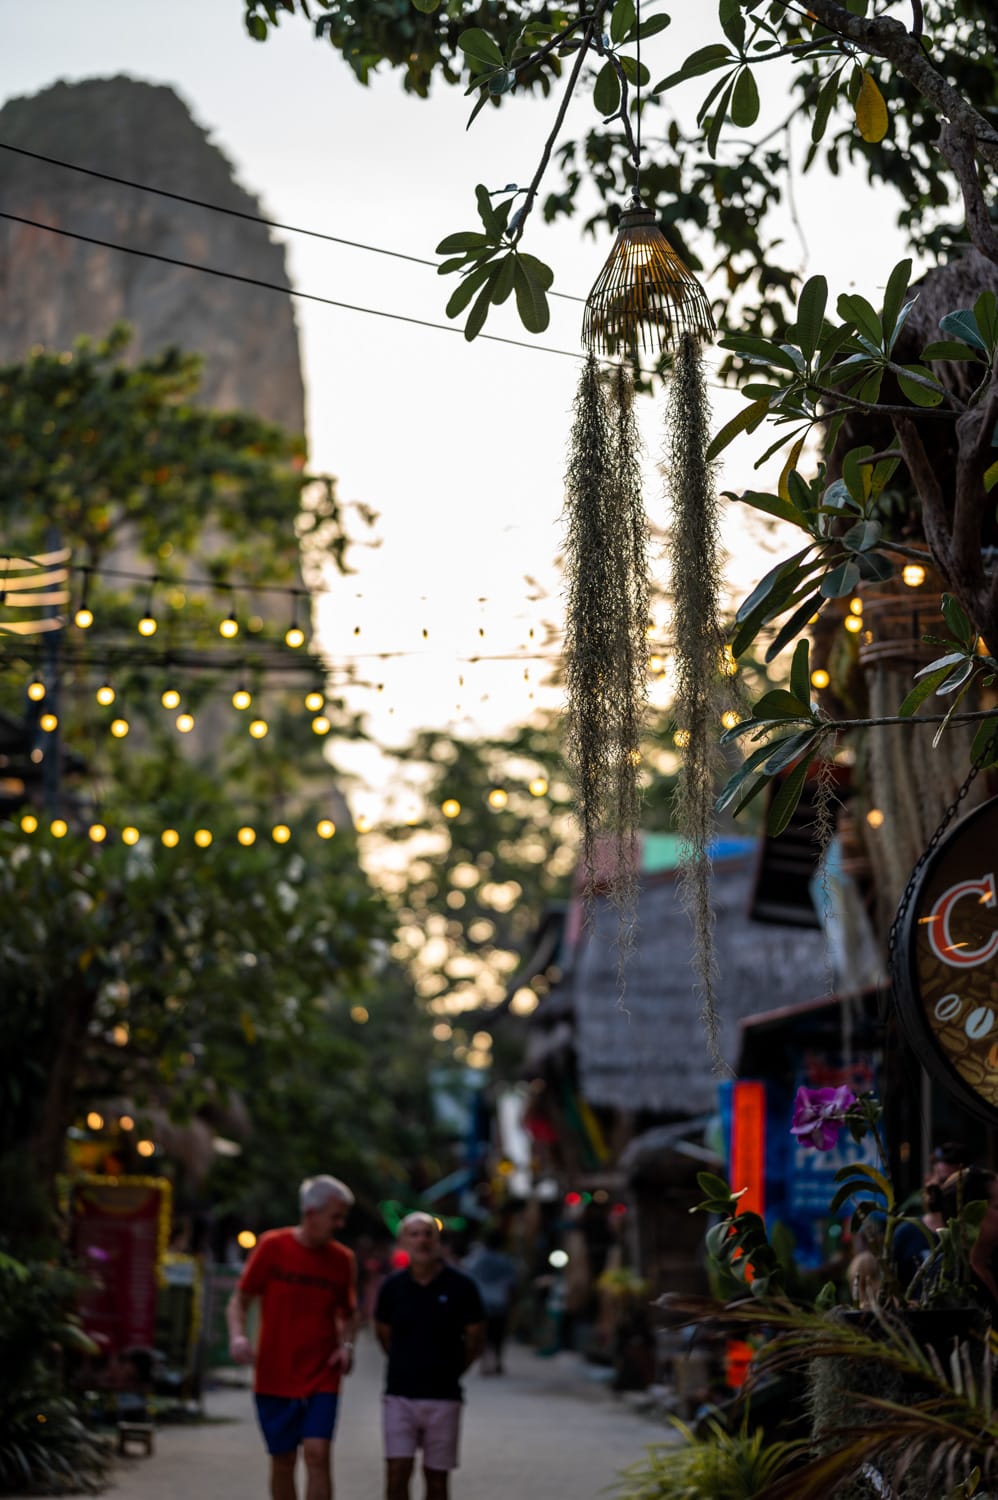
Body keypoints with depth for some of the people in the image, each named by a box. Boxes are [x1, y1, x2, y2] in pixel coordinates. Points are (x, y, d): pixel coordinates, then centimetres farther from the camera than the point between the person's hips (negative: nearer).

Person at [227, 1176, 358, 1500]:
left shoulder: (342, 1260, 2)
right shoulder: (272, 1246, -5)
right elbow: (239, 1300, 1)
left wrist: (346, 1344, -5)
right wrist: (237, 1336, -19)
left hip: (321, 1378, 1)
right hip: (274, 1377, -1)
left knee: (318, 1453, -13)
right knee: (282, 1461, 7)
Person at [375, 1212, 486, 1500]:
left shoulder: (460, 1285, -5)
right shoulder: (393, 1286, 0)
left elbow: (476, 1338, 6)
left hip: (443, 1396, -1)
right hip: (400, 1394, 1)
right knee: (397, 1473, -8)